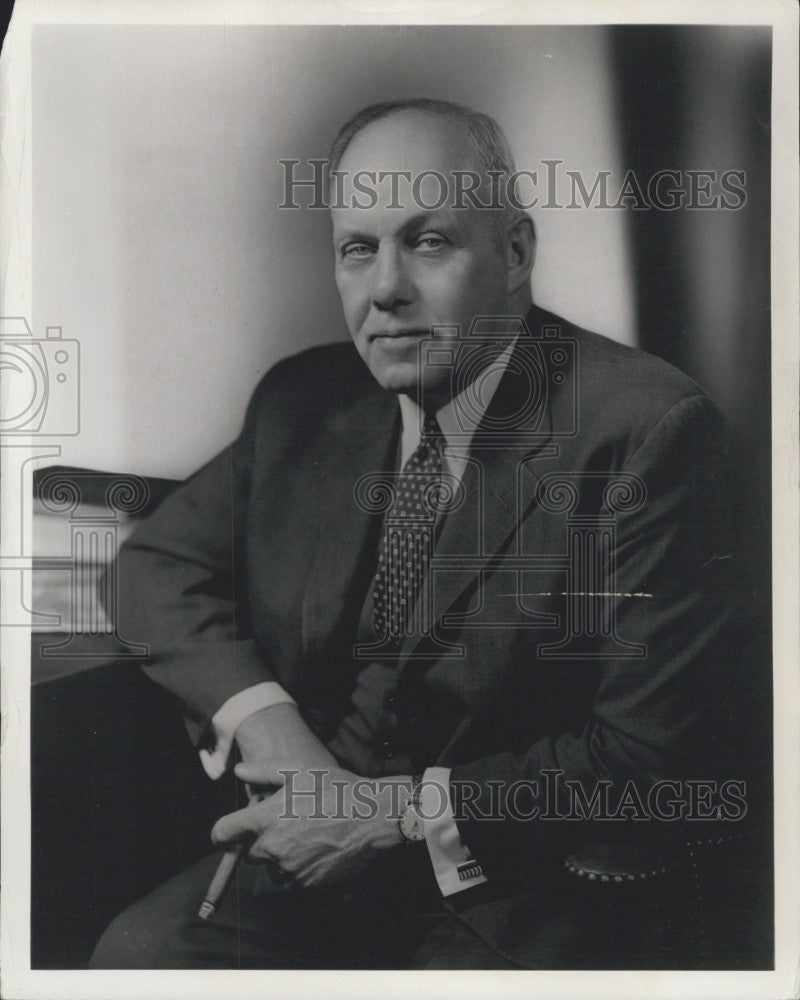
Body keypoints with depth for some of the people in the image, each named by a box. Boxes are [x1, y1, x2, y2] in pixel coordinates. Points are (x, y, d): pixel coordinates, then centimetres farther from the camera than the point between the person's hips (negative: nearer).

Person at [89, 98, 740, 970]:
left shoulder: (646, 430, -13)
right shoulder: (302, 401, 4)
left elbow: (659, 752, -15)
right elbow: (154, 567, 11)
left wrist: (401, 810, -16)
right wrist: (260, 714, -8)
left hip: (515, 906, -4)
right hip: (307, 862, 5)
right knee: (134, 953, -18)